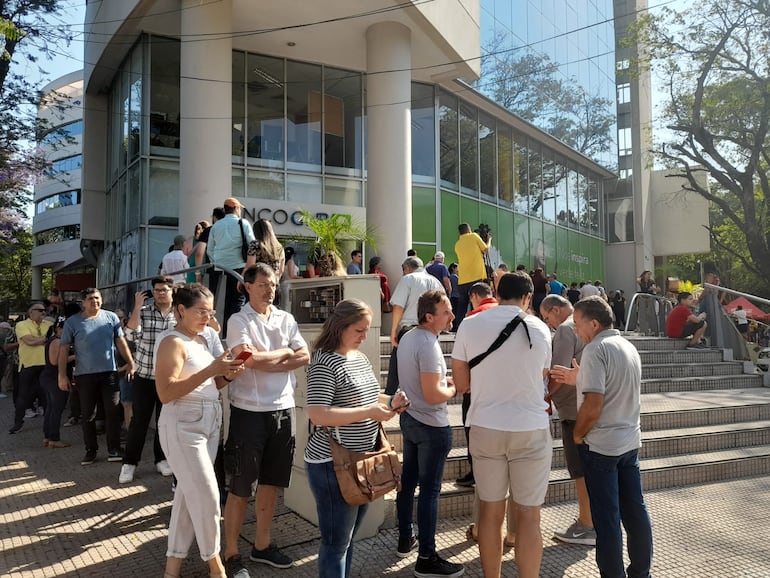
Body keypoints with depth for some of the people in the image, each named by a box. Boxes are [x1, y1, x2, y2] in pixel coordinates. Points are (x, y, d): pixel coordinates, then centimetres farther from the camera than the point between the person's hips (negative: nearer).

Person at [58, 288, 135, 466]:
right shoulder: (72, 322, -1)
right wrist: (62, 375, -4)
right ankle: (90, 450, 22)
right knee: (87, 415, 9)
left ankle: (113, 450, 8)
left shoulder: (111, 317, 3)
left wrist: (130, 362, 2)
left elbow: (121, 341, 7)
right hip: (85, 375, 0)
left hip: (109, 372, 1)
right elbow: (64, 349, 0)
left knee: (113, 412, 0)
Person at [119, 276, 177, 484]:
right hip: (144, 377, -1)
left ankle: (161, 459, 26)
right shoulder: (143, 312, -3)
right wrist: (137, 306, -18)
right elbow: (131, 335, -18)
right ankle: (129, 463, 15)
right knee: (139, 421, 3)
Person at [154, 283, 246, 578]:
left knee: (189, 494, 12)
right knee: (207, 496, -2)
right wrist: (212, 369, -28)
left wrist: (227, 375, -5)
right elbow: (165, 393, -24)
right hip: (183, 427, -8)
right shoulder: (172, 341, -14)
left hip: (210, 423, 8)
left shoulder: (205, 338, 12)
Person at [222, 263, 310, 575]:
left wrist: (265, 362, -11)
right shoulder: (239, 321, -7)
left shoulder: (286, 319, 8)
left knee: (271, 481, 16)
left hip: (282, 409, 5)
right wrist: (284, 353, -7)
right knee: (241, 487, 4)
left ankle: (262, 546, 32)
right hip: (249, 412, -5)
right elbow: (248, 358, -21)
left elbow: (305, 357, -1)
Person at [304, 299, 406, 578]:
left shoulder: (360, 356, 10)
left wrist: (390, 402, 2)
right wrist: (369, 413, -25)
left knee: (348, 537, 20)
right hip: (333, 464, -8)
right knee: (336, 542, 5)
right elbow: (317, 415, -26)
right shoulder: (324, 363, -18)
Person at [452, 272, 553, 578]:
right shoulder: (540, 329, -3)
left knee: (490, 511, 13)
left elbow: (461, 384, 0)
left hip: (485, 427, 1)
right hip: (530, 429, -1)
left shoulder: (469, 325, -3)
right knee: (528, 516, 7)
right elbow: (542, 377, 9)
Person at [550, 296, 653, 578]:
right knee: (635, 510, 16)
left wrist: (577, 435, -8)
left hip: (601, 446, -8)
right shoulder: (629, 347, 9)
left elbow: (593, 406, -23)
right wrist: (580, 379, 14)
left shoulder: (596, 349, -18)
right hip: (630, 441, 8)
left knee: (607, 517, 3)